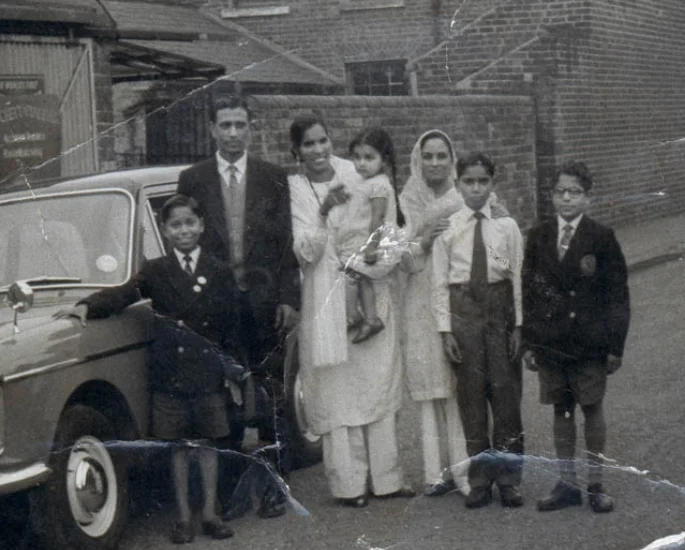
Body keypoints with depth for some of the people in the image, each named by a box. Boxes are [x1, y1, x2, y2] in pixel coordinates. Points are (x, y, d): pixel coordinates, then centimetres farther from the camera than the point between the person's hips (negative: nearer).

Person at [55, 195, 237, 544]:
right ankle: (183, 516, 12)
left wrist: (235, 371, 3)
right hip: (170, 372, 0)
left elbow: (231, 326, 6)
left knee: (207, 441, 5)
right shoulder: (156, 272, 5)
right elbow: (123, 294, -8)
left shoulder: (219, 273, 5)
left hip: (208, 371, 0)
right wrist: (88, 307, -25)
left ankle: (210, 513, 15)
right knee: (178, 444, 4)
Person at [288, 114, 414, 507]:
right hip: (327, 300, -3)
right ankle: (349, 482, 6)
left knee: (380, 384, 5)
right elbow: (306, 253, -12)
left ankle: (385, 477, 13)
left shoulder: (356, 177, 6)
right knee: (338, 391, -1)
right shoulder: (295, 190, -3)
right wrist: (324, 211, -24)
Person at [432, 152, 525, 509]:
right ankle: (479, 481, 17)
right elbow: (439, 282, 1)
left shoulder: (506, 225, 0)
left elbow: (518, 276, 1)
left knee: (506, 392, 3)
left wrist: (518, 324, -2)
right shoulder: (446, 228, -1)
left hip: (500, 308, 0)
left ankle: (508, 479, 15)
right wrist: (445, 329, -3)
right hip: (463, 309, 0)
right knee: (470, 396, 5)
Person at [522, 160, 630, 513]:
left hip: (589, 342, -2)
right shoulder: (538, 238, 5)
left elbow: (617, 295, -2)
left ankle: (595, 484, 14)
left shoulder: (601, 239, -4)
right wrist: (528, 342, 4)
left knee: (592, 409, 4)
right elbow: (528, 292, 7)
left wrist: (615, 345, -5)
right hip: (550, 341, 3)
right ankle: (566, 484, 18)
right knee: (561, 411, 9)